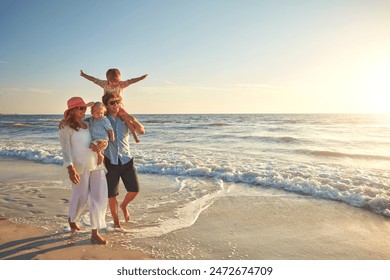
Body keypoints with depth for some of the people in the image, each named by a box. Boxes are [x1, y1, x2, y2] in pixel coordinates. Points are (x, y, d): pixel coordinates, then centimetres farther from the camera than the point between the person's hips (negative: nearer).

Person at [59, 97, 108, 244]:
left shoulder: (88, 124, 15)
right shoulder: (66, 128, -2)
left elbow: (103, 138, 17)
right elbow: (65, 149, -11)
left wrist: (102, 144, -7)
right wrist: (70, 168, -23)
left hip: (96, 164, 5)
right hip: (80, 166, -5)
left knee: (99, 197, -1)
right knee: (81, 197, 8)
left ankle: (95, 233, 8)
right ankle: (72, 219, 41)